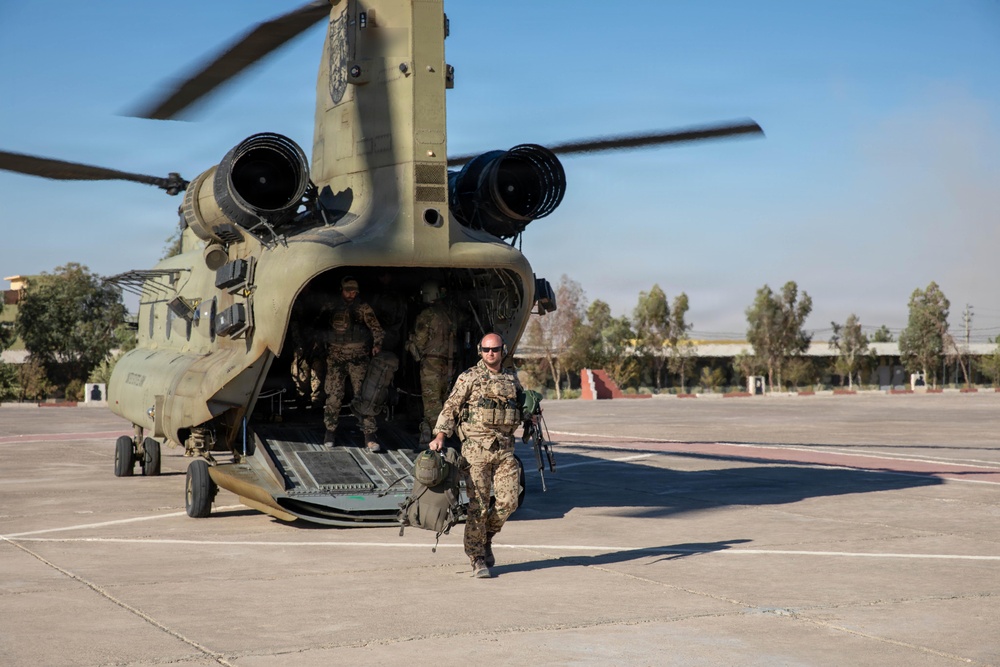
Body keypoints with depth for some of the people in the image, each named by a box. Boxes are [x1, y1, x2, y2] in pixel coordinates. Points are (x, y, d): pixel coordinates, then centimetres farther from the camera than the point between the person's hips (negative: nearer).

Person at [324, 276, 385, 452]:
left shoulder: (363, 308, 3)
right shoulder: (332, 307, 7)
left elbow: (375, 327, -5)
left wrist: (377, 344, -20)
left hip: (358, 357, -1)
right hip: (336, 356, 1)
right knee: (334, 395, 1)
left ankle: (369, 435, -6)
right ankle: (329, 432, 16)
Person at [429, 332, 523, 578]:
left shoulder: (511, 378, 13)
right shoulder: (469, 378, -1)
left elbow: (520, 406, 28)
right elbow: (450, 407, -3)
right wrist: (440, 436, -14)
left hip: (505, 449, 4)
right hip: (476, 449, -4)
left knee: (508, 501, -3)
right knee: (478, 505, -3)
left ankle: (486, 538, 24)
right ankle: (478, 560, 6)